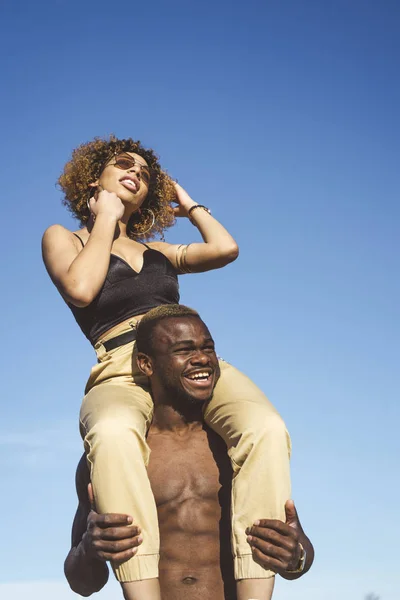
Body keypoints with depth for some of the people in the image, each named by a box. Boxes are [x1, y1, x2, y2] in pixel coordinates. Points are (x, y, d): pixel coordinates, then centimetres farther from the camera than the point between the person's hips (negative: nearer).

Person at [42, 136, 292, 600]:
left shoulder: (158, 252, 32)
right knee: (113, 435, -43)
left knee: (265, 427, -32)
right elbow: (80, 289, 0)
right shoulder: (62, 239, 22)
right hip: (121, 374, -3)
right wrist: (105, 219, 12)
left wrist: (185, 201, 33)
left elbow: (225, 249, 17)